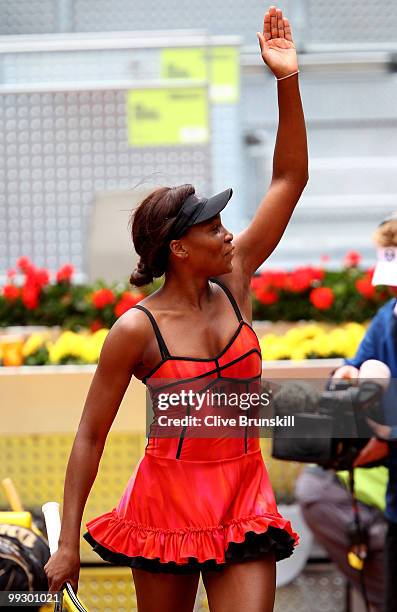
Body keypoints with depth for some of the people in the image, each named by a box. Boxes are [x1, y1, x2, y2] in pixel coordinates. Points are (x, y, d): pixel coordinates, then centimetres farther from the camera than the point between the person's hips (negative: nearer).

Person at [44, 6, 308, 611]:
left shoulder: (232, 284, 1)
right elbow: (90, 435, -8)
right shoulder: (137, 329, -12)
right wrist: (67, 543, -11)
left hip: (244, 496, 4)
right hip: (170, 498, -3)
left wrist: (288, 82, -5)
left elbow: (289, 180, 3)